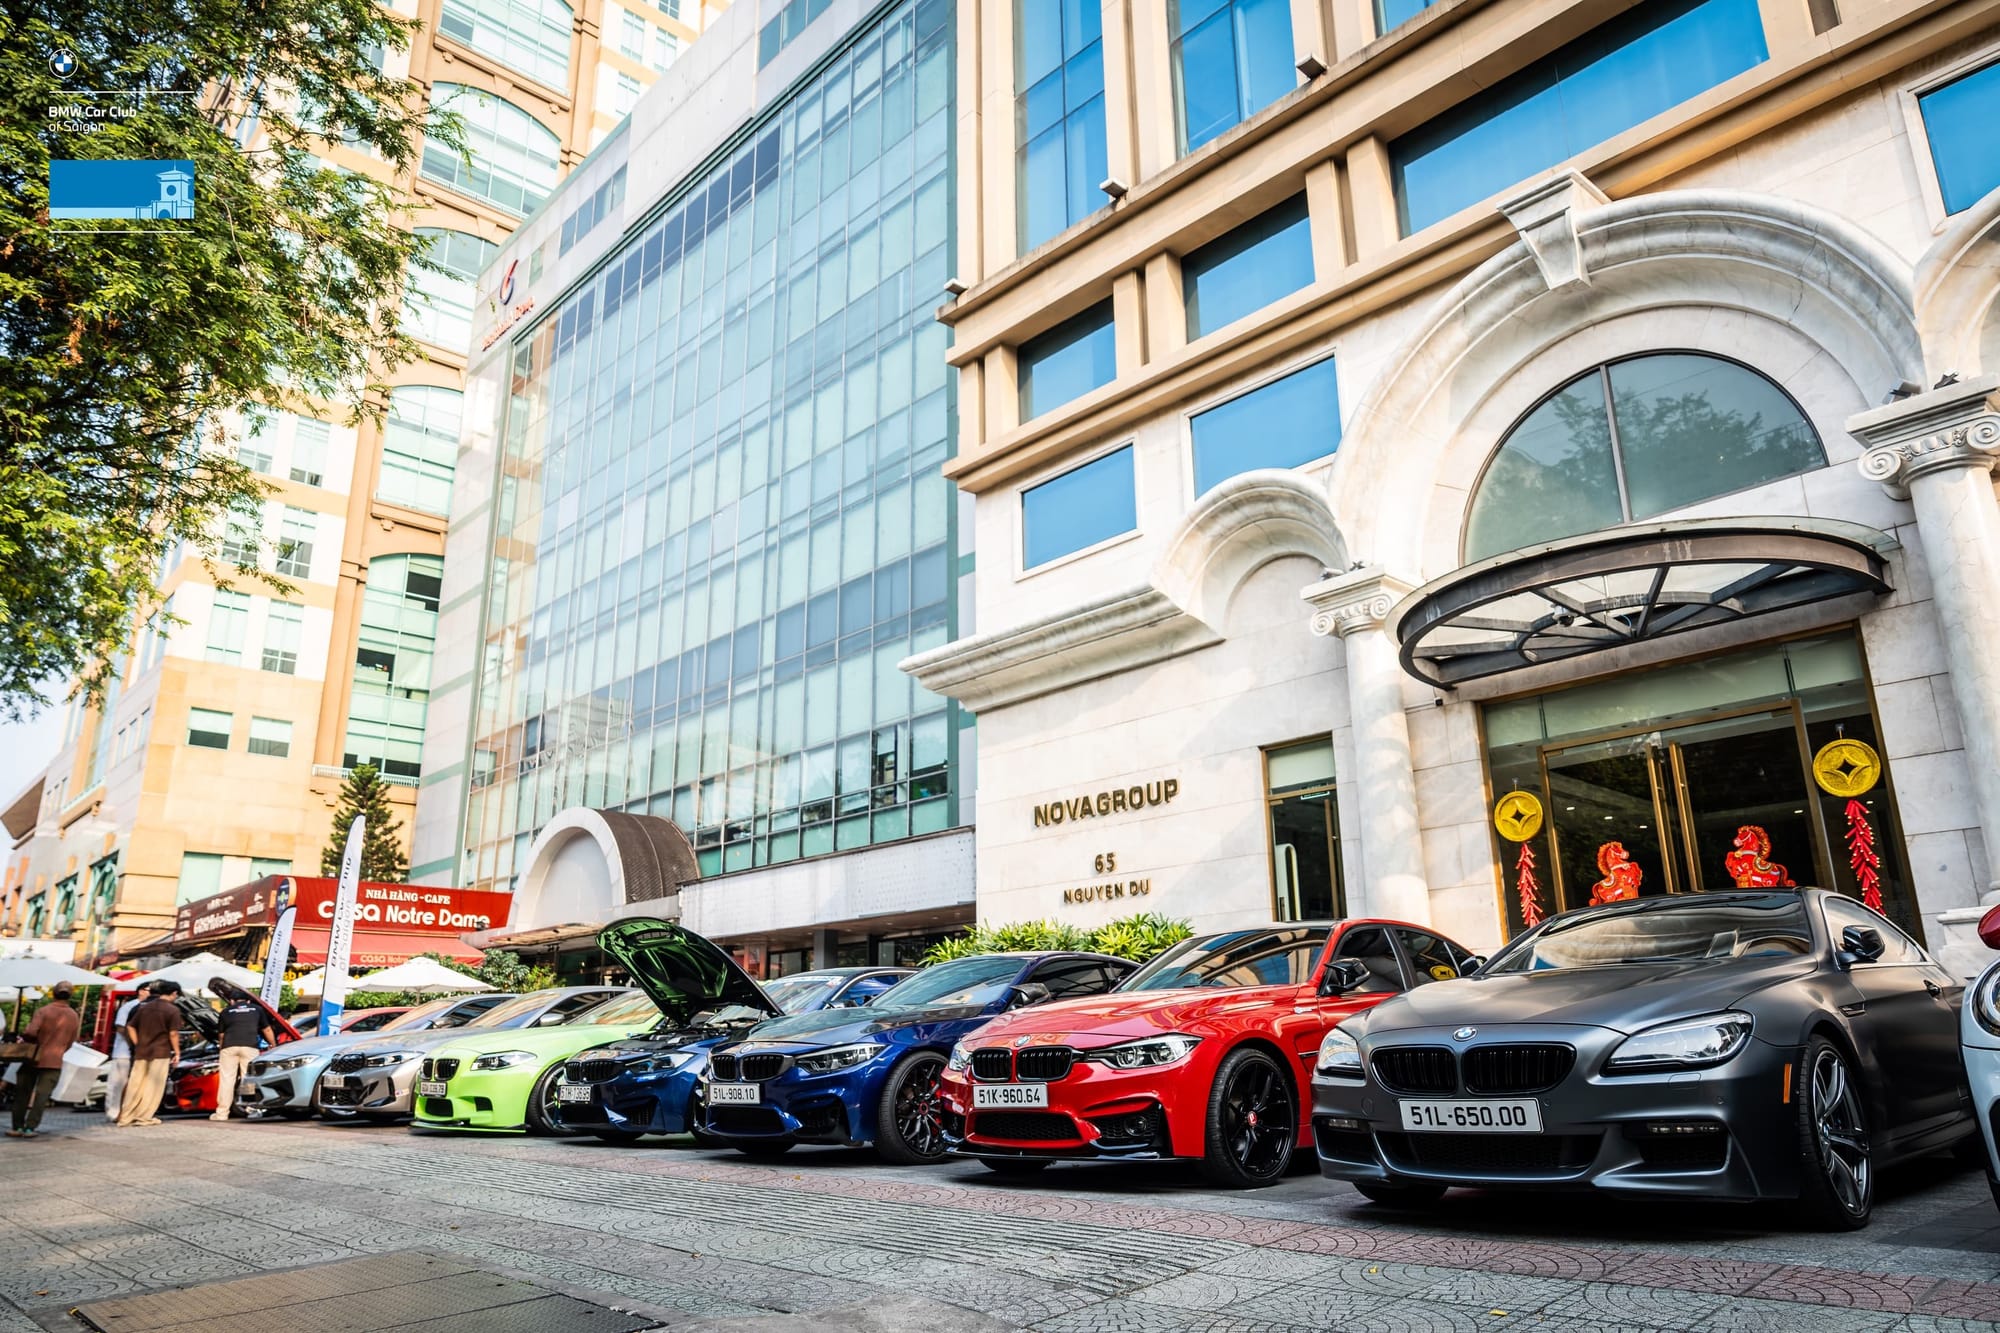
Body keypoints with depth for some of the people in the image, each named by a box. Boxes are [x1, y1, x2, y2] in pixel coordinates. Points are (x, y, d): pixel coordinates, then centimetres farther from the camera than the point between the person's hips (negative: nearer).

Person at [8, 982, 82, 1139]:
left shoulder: (43, 1011, -8)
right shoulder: (74, 1016, 5)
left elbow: (31, 1033, -19)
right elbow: (70, 1042, 9)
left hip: (34, 1059, -1)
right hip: (54, 1061, 1)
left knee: (22, 1093, 12)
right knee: (41, 1096, 1)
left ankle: (17, 1127, 14)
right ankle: (30, 1127, -6)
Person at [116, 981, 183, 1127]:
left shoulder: (144, 1007, 10)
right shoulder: (173, 1010, -9)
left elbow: (130, 1027, 9)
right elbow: (173, 1034, -13)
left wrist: (138, 1044, 12)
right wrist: (177, 1052, -3)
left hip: (141, 1052, 6)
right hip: (160, 1052, -6)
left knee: (135, 1085, 10)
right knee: (153, 1086, 3)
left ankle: (125, 1117, 12)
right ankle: (144, 1117, 4)